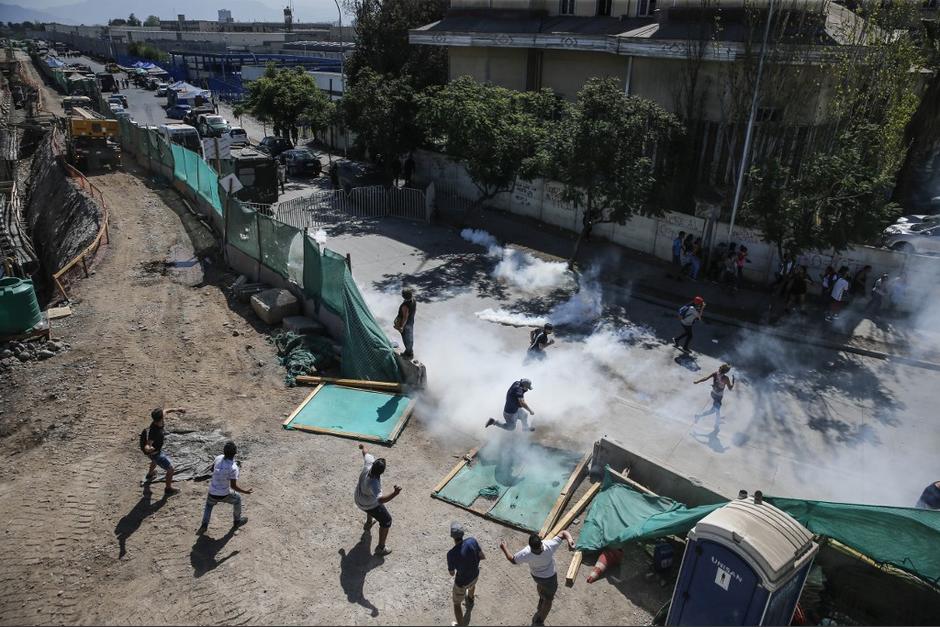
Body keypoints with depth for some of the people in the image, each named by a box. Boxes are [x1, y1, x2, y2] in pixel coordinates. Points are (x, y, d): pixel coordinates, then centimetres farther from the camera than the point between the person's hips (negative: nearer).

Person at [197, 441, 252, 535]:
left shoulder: (219, 458, -9)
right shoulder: (233, 468, -27)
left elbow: (212, 468, 12)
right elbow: (233, 486, -22)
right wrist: (245, 491, -8)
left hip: (212, 493, 4)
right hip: (224, 495, -4)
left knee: (209, 505, 36)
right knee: (237, 499, 28)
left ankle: (204, 525, 20)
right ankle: (237, 521, 43)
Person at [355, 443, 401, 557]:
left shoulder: (369, 464, -28)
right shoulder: (373, 483, -45)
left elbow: (366, 454, -5)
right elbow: (380, 499, -57)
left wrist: (363, 448, 17)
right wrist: (394, 494, -71)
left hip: (359, 499, 8)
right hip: (369, 505, -8)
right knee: (386, 521, 9)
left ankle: (368, 523, 66)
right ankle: (381, 548, 16)